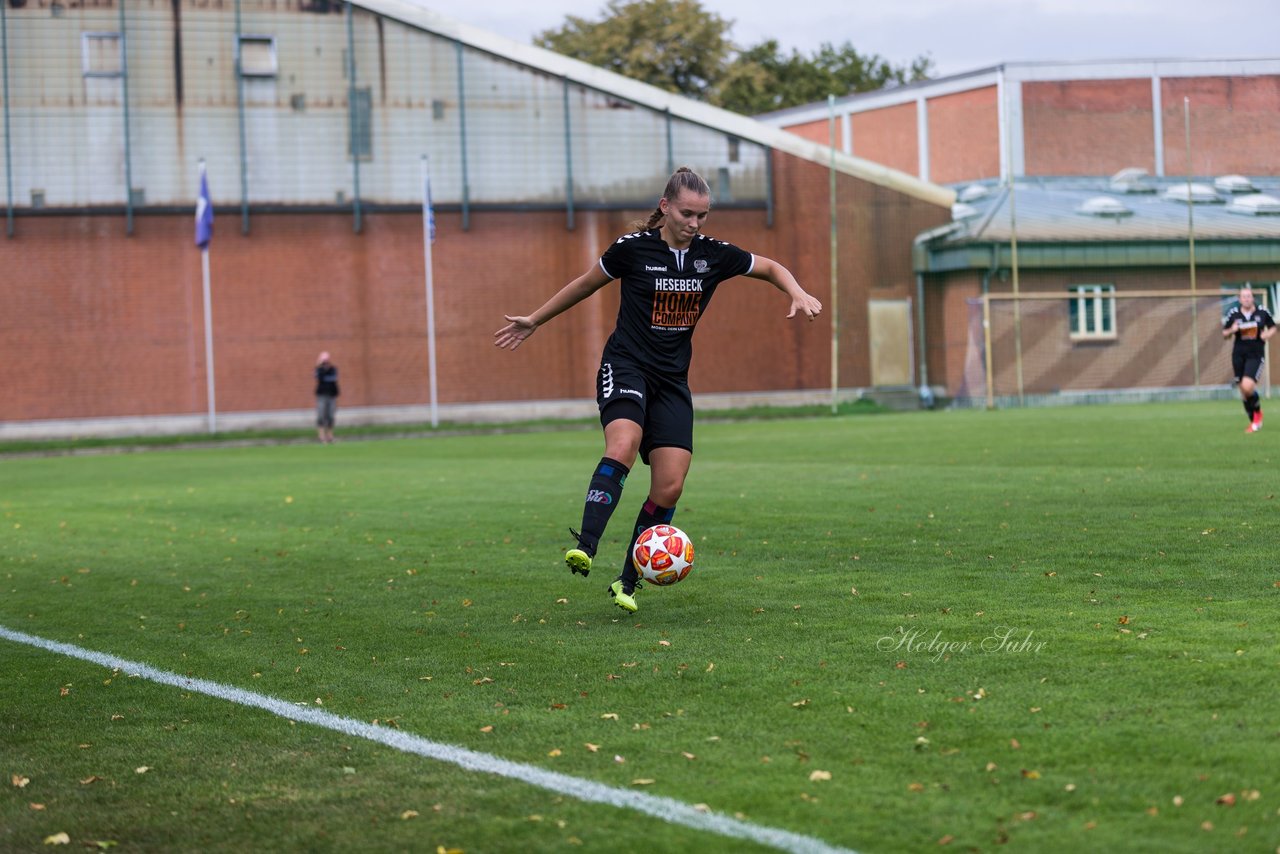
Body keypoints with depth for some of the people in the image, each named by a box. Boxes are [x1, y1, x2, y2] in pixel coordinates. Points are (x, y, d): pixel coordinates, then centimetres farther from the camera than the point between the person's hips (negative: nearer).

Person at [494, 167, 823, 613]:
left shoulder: (714, 254, 0)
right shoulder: (633, 248, -8)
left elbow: (772, 268, 16)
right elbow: (586, 284, 9)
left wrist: (799, 296, -4)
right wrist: (534, 320, 15)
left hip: (672, 379, 4)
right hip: (626, 365, -4)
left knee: (670, 487, -7)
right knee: (623, 445, -34)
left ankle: (627, 583, 7)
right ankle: (584, 548, -44)